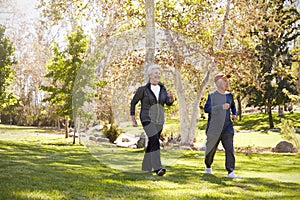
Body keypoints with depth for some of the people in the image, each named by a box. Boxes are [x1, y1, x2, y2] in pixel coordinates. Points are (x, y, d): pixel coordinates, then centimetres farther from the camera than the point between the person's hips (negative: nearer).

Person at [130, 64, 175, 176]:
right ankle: (157, 168, -31)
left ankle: (146, 167, 30)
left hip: (159, 121, 6)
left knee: (152, 142, 13)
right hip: (147, 119, -6)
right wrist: (133, 119, 2)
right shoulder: (143, 89, -9)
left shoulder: (162, 89, 6)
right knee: (155, 141, -24)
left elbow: (168, 103, -7)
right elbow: (133, 103, 2)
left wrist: (171, 97, -30)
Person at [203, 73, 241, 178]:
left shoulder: (229, 95, 11)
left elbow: (233, 106, 31)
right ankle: (208, 167, 35)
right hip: (214, 128, -3)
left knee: (230, 149, -9)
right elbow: (206, 108, -18)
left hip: (227, 128, 3)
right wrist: (221, 107, -24)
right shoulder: (212, 96, -5)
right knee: (211, 149, 10)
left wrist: (234, 114, 13)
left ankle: (230, 172, -11)